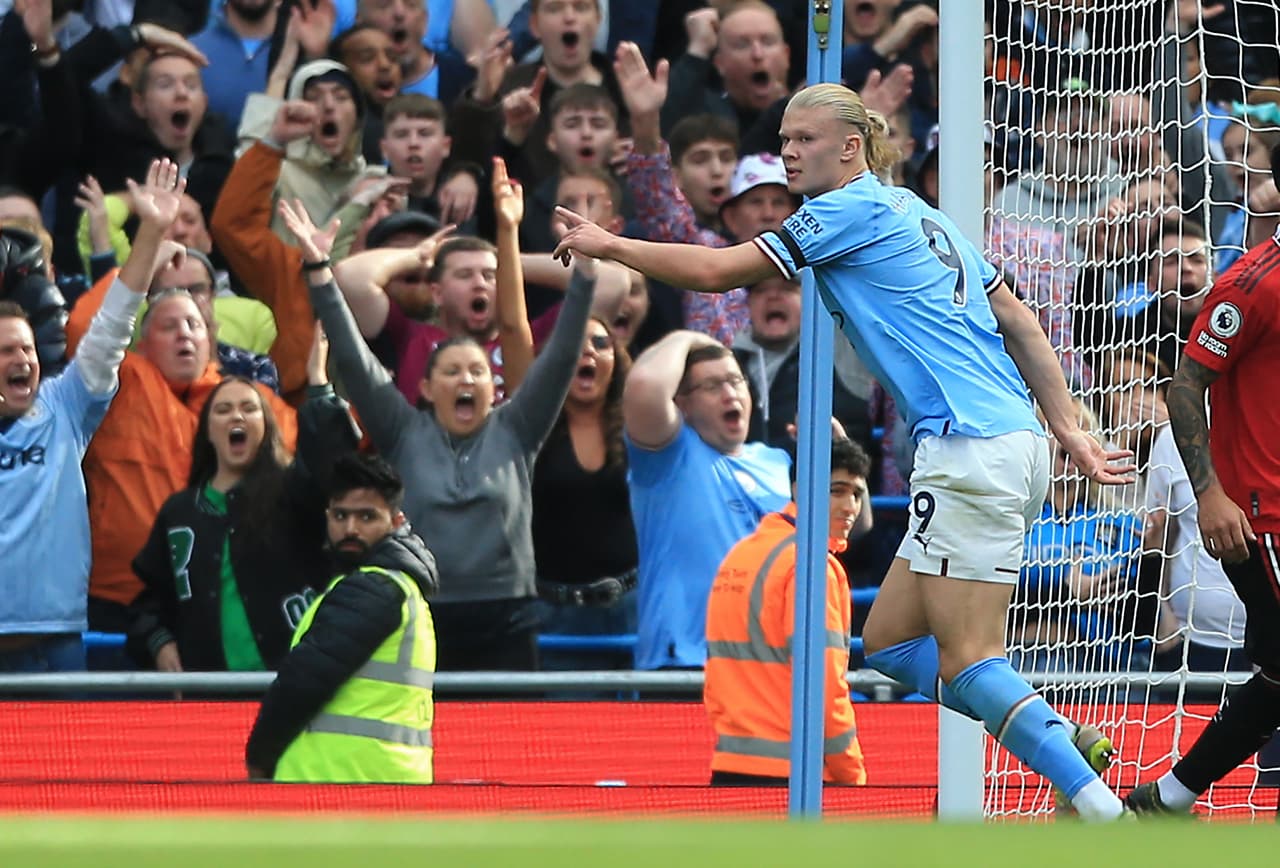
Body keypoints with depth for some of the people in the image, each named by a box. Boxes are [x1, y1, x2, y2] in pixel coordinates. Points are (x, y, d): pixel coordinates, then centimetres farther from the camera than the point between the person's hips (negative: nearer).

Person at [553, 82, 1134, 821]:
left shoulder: (854, 208, -4)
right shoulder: (916, 213, 22)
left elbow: (716, 271, -4)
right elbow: (1020, 323, 20)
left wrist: (610, 245, 8)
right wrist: (1071, 433, 18)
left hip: (971, 449, -10)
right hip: (1013, 443, 10)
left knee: (967, 662, -12)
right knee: (890, 641, 11)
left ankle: (1104, 812, -19)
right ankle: (1068, 744, 6)